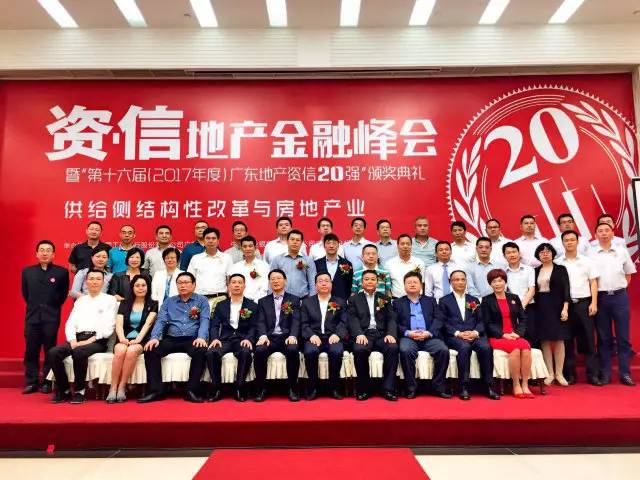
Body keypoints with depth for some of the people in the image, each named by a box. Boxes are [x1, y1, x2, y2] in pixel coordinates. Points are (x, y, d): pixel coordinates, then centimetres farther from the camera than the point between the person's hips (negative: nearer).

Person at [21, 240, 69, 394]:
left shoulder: (62, 272, -1)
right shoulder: (27, 271, 9)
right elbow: (25, 293, 17)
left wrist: (54, 307, 8)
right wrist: (34, 306, 14)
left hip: (51, 317, -3)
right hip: (32, 316, 3)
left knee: (50, 351, 3)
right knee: (31, 351, 6)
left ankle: (47, 382, 11)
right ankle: (31, 382, 15)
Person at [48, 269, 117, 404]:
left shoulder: (109, 300, 7)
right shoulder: (80, 301, 23)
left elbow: (108, 327, -3)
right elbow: (70, 324, 13)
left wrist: (90, 340, -13)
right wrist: (73, 341, -5)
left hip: (97, 340, -5)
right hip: (77, 338, 5)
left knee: (78, 352, -34)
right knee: (53, 353, -22)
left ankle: (79, 391, -17)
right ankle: (64, 390, -7)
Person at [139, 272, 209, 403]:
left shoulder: (202, 300, 10)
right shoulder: (168, 302, 18)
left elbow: (204, 321, -3)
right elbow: (160, 321, 7)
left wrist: (201, 337, -23)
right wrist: (154, 337, -13)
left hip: (192, 339, -2)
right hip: (171, 339, 3)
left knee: (201, 351, -34)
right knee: (150, 350, -23)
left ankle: (192, 390, -24)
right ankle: (155, 390, -18)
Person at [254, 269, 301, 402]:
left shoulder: (294, 300, 13)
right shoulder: (263, 301, 19)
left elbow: (296, 321, 0)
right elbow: (261, 322, 6)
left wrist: (293, 336, -20)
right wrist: (263, 335, -16)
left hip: (287, 337, -1)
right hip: (270, 337, 1)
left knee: (293, 350, -34)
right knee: (259, 351, -30)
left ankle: (293, 388, -17)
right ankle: (261, 389, -13)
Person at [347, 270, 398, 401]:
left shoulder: (385, 299, 20)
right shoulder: (354, 299, 14)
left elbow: (391, 319, 9)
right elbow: (352, 319, 1)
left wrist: (390, 334, -11)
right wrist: (359, 334, -19)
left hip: (382, 334, 2)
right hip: (364, 334, -1)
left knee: (393, 348, -30)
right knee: (359, 350, -33)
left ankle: (388, 389, -19)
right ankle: (363, 388, -15)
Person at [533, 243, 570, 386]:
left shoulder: (561, 269, 4)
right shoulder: (536, 271, 11)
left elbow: (566, 289, -3)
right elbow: (533, 291, 8)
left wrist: (565, 308, -12)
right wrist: (534, 309, 1)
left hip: (556, 307, -2)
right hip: (541, 308, 2)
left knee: (559, 340, -1)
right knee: (545, 341, 1)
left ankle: (559, 373, 7)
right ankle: (550, 373, 8)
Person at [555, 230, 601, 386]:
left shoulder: (586, 261, 7)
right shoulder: (557, 263, 5)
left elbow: (593, 283, 5)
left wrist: (594, 303, -4)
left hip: (584, 303, 0)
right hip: (565, 304, 0)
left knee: (588, 339, 2)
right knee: (567, 340, 4)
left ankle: (592, 374, 9)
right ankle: (570, 374, 11)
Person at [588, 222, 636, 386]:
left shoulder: (622, 251, 7)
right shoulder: (591, 254, 2)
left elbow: (628, 274, 14)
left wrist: (620, 288, 3)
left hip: (619, 296, 1)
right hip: (600, 297, -1)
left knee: (623, 337, 2)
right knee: (603, 338, 5)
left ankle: (625, 373, 10)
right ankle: (605, 374, 12)